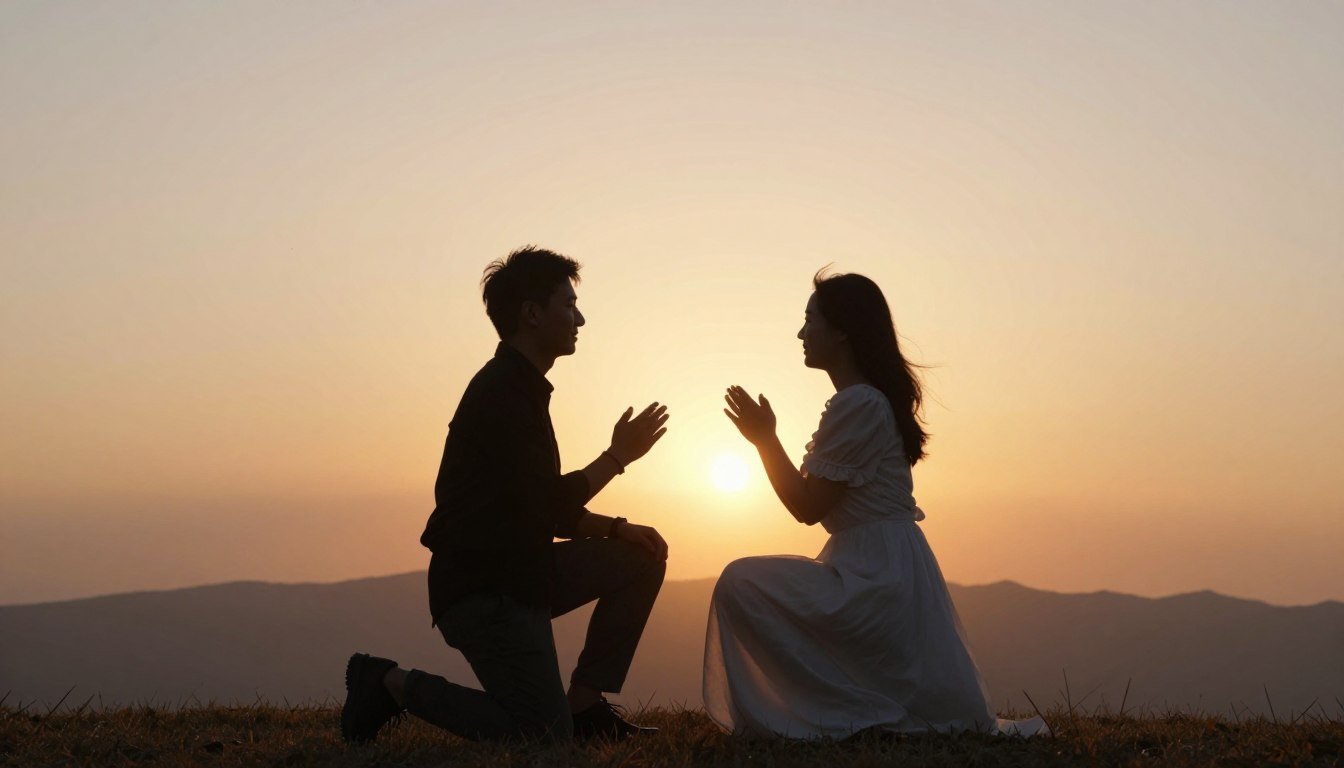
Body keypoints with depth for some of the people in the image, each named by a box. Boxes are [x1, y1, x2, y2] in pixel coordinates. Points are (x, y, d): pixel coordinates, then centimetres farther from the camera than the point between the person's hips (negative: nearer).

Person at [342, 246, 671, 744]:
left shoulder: (518, 386, 17)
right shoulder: (502, 393, -16)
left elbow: (545, 506, 20)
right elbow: (546, 506, -18)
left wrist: (615, 528, 6)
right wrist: (617, 456, -6)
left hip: (517, 574, 10)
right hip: (482, 588, -10)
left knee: (642, 558, 9)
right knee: (545, 738, -12)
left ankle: (584, 704, 10)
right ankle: (392, 685, -1)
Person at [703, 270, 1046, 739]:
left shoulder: (857, 404, -17)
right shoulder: (874, 398, 15)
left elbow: (807, 507, -15)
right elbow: (823, 499, 18)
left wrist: (765, 438, -6)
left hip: (874, 573, -11)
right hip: (888, 571, 11)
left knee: (739, 583, -16)